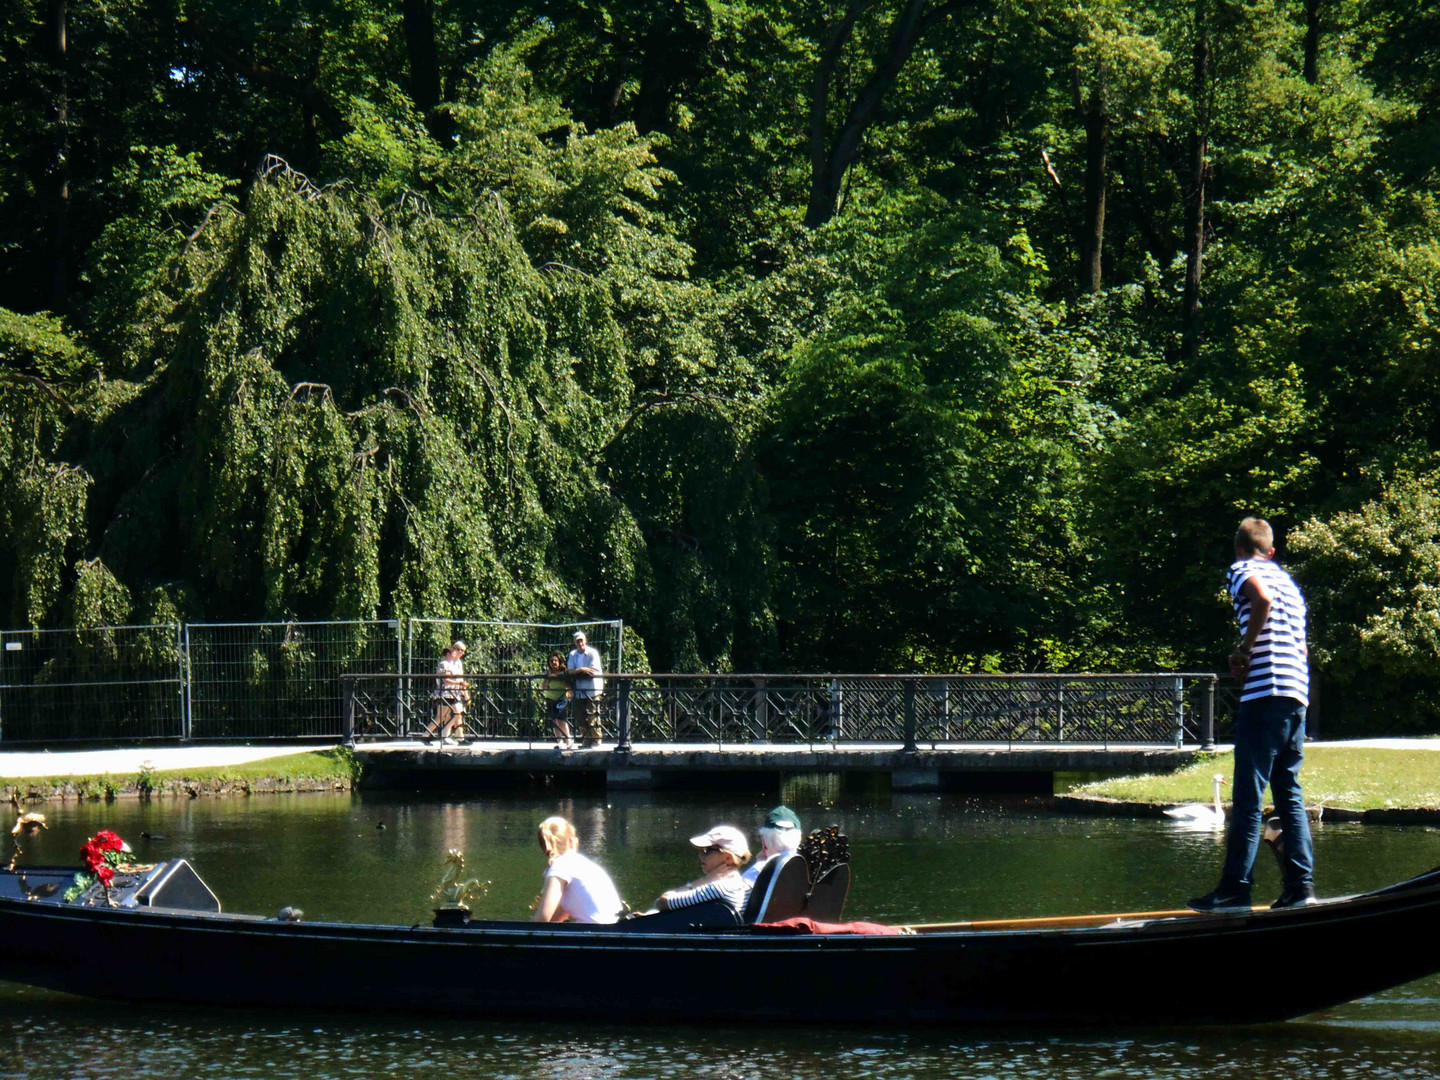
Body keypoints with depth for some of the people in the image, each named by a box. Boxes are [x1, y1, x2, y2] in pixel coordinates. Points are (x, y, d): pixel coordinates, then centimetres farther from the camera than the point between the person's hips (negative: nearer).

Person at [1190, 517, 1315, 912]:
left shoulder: (1242, 569, 3)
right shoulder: (1288, 580, 25)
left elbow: (1262, 599, -19)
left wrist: (1244, 650, -8)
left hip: (1266, 691, -7)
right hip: (1298, 694, 7)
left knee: (1248, 795, -8)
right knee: (1289, 795, 9)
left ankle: (1235, 888, -11)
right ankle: (1300, 884, 3)